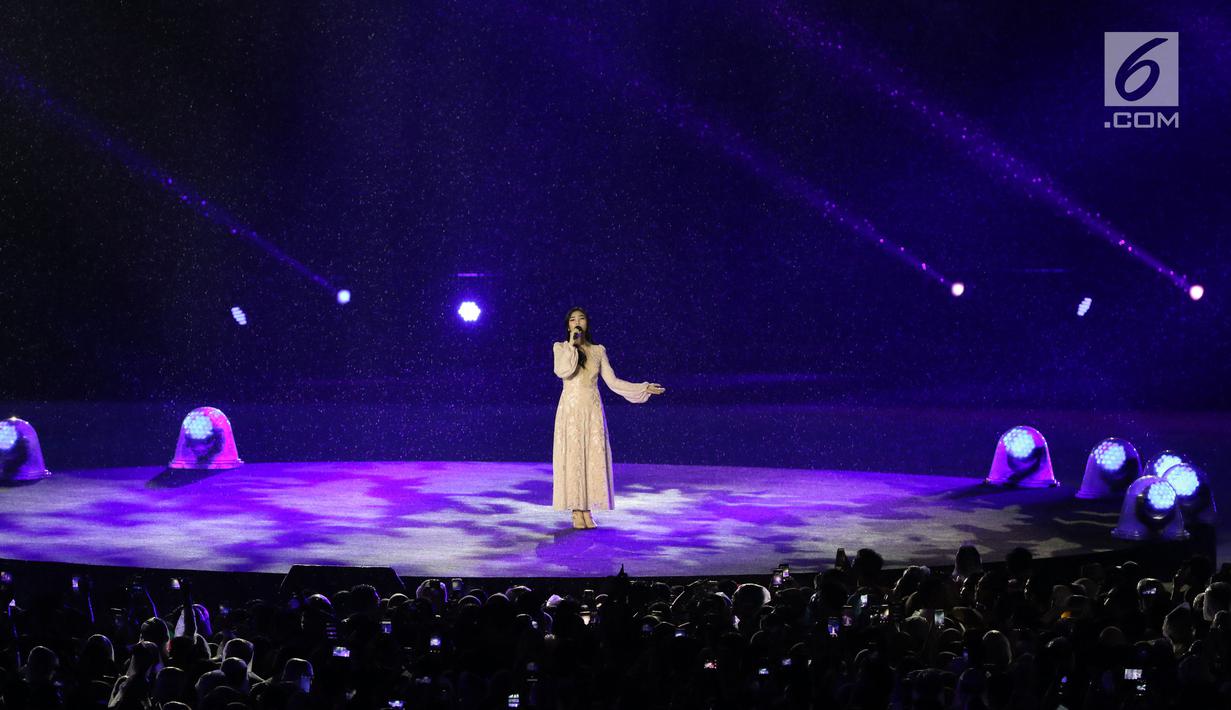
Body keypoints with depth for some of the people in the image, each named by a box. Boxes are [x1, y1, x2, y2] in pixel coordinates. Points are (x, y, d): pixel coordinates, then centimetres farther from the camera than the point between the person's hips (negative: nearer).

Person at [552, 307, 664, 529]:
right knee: (572, 457, -5)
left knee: (593, 458, -2)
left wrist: (644, 388, 4)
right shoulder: (561, 348, 3)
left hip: (593, 409, 3)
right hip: (571, 409, -3)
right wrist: (572, 344, -14)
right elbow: (562, 371, -16)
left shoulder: (598, 350, 10)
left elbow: (613, 382, 9)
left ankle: (587, 510, 4)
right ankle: (576, 512, -1)